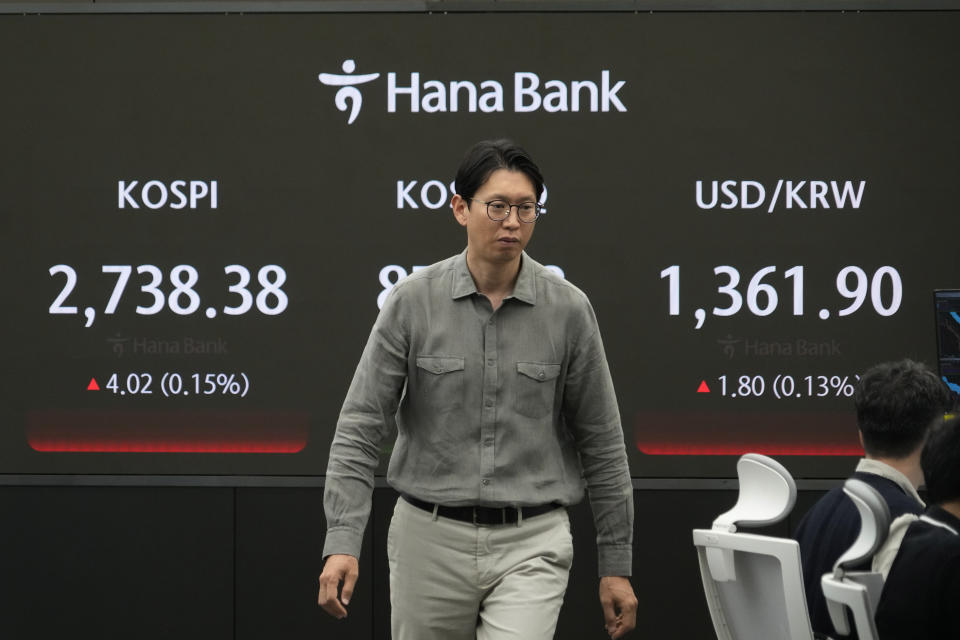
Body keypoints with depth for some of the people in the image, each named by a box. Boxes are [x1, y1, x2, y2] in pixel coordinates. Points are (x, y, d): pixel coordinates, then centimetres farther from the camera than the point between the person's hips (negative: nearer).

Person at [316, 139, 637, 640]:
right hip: (431, 540, 1)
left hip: (530, 545, -1)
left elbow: (600, 442, 4)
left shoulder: (568, 310, -3)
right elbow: (360, 427, -5)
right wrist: (342, 541, -17)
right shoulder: (414, 301, -4)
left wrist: (616, 564, 5)